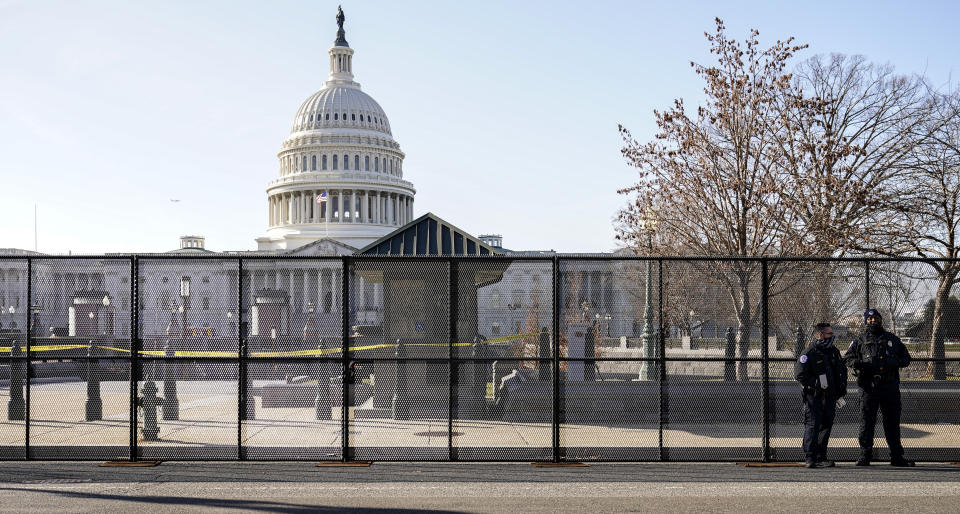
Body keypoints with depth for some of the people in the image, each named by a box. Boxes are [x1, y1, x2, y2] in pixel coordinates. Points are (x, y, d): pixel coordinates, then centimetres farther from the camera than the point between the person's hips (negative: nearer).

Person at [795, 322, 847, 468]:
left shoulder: (834, 351, 13)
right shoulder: (809, 352, -10)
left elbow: (842, 370, 24)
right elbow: (799, 374, -14)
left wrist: (842, 390, 15)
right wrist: (817, 383, -19)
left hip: (830, 396, 7)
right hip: (813, 396, -7)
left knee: (826, 425, 9)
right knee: (813, 425, -10)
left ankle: (821, 457, 17)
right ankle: (810, 458, -8)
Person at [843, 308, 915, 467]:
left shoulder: (892, 339, 17)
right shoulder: (860, 341, 11)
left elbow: (906, 357, 20)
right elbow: (847, 357, 10)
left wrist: (897, 362, -3)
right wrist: (857, 363, -13)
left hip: (891, 386, 2)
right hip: (869, 386, -2)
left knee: (892, 421, 6)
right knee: (867, 422, -3)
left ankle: (897, 457, 13)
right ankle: (865, 456, 3)